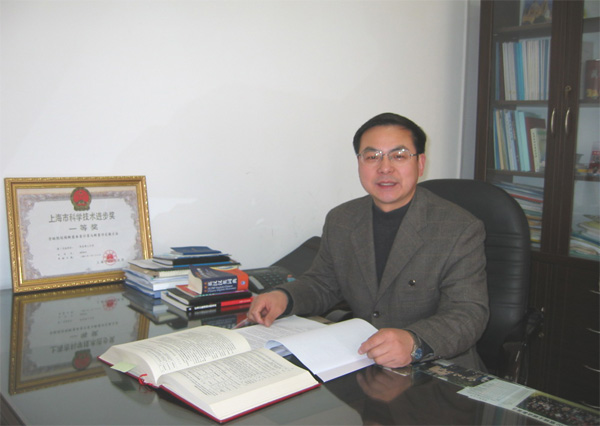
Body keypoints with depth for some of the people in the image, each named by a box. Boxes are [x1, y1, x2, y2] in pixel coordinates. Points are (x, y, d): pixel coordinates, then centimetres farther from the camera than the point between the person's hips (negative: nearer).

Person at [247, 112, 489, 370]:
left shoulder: (462, 230, -9)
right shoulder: (340, 221, 8)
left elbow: (469, 313, -15)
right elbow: (323, 283, 17)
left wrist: (414, 343, -35)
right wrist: (284, 297, -5)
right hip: (358, 363, 4)